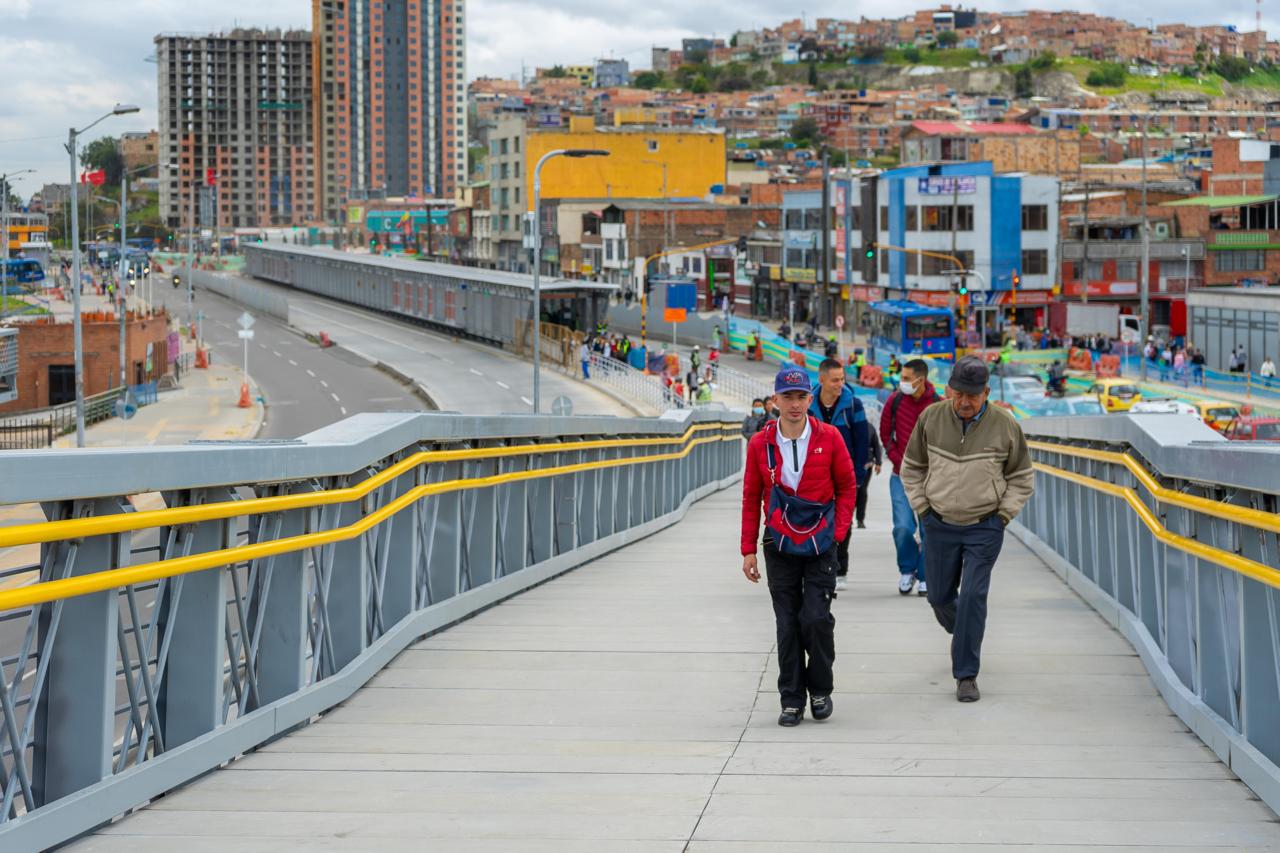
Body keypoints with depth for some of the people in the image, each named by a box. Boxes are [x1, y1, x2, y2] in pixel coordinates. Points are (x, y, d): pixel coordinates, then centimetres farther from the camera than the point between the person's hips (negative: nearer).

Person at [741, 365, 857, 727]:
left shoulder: (829, 438, -4)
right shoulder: (760, 443, -1)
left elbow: (847, 486, 7)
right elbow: (751, 498, 7)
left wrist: (838, 530, -3)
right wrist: (748, 550, 5)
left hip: (821, 544, -1)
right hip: (779, 545, 1)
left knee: (816, 619, -9)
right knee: (787, 625, 3)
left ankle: (820, 689, 13)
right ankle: (791, 700, 12)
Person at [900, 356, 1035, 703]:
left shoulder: (1005, 426, -9)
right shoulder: (931, 419, -5)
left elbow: (1022, 478, 4)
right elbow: (912, 468, 9)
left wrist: (1002, 516, -5)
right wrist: (923, 508, 1)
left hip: (984, 529, -2)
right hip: (939, 525, 3)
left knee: (973, 597, -11)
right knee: (940, 596, 11)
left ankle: (966, 675, -3)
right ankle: (962, 633, 44)